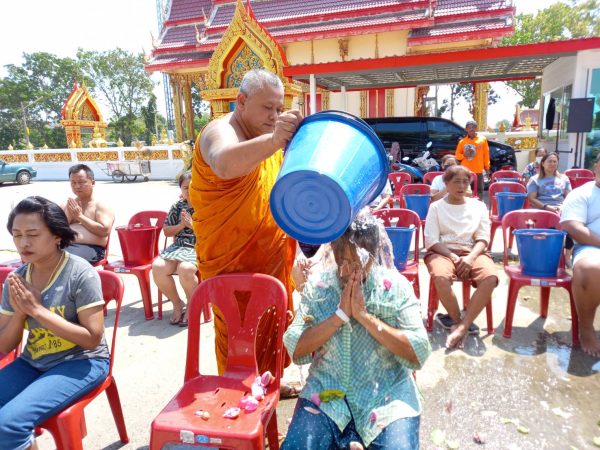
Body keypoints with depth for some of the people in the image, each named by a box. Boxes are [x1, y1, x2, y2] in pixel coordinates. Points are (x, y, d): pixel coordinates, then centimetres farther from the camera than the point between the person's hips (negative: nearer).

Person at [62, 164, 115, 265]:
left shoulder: (101, 206, 7)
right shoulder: (67, 206, 25)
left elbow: (104, 230, -9)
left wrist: (80, 216, -3)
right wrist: (70, 214, 0)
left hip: (90, 248, -5)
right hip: (64, 245, 5)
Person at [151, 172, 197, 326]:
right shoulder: (178, 206, 14)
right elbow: (167, 231, 17)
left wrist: (192, 224, -11)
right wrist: (181, 225, -1)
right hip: (179, 246, 5)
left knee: (185, 268, -36)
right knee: (157, 266, -23)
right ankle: (177, 303, 0)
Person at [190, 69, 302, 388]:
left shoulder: (268, 136, 10)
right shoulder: (221, 132, -17)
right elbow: (225, 164, -42)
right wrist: (275, 140, -54)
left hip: (271, 255, 8)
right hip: (232, 260, -8)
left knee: (272, 324, 21)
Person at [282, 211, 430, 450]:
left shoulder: (396, 287, -5)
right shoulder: (317, 284, -3)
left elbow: (418, 354, -12)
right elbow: (295, 349, -7)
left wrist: (364, 315, -18)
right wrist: (340, 315, -17)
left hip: (388, 395, 0)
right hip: (327, 393, 1)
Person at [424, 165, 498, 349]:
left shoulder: (478, 206, 16)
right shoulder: (436, 207, 8)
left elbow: (483, 238, 6)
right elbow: (431, 242, 0)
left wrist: (470, 258, -14)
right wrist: (453, 256, -16)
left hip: (472, 251, 2)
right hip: (442, 251, -2)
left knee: (490, 277, -31)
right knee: (441, 277, -37)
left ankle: (460, 326, -23)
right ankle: (461, 321, -11)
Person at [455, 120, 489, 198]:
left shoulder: (482, 139, 5)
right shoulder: (462, 141, 4)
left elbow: (486, 154, 7)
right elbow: (457, 155, 9)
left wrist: (487, 167, 5)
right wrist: (464, 155, -12)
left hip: (478, 171, 0)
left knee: (479, 191, 3)